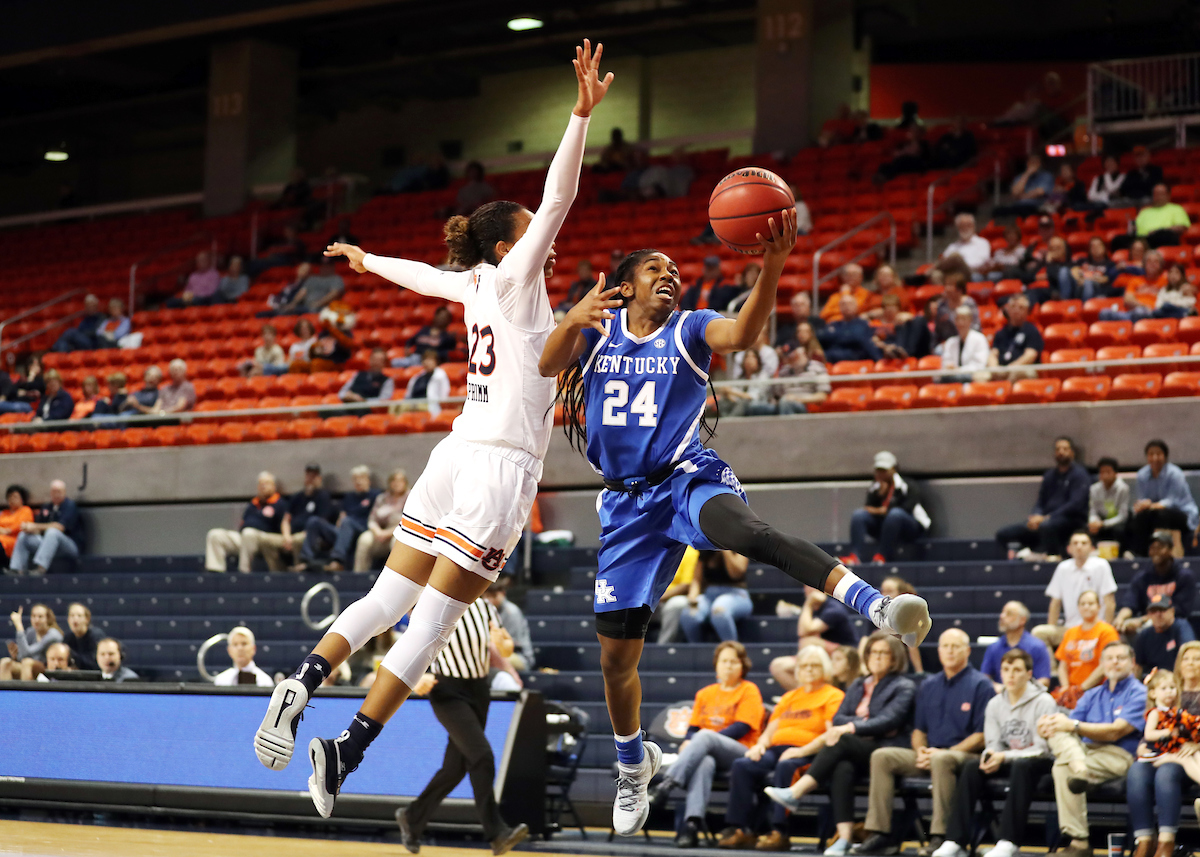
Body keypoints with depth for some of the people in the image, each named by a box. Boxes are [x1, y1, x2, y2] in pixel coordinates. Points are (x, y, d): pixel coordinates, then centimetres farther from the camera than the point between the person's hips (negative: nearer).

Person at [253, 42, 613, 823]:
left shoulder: (476, 284, 14)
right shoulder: (513, 278, -4)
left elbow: (421, 274, 34)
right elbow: (557, 200, -16)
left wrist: (366, 260, 54)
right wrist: (583, 114, -21)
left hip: (459, 455, 7)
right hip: (501, 465, -7)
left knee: (388, 599, 10)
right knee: (431, 626, -5)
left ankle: (303, 685, -10)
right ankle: (346, 754, -8)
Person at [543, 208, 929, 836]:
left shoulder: (690, 329, 1)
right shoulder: (596, 328, 7)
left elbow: (744, 335, -21)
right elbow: (546, 365, -12)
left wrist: (772, 267, -39)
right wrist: (572, 319, -34)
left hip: (689, 478, -3)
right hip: (627, 502, 3)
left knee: (748, 531, -39)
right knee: (616, 654, 7)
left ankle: (875, 606, -57)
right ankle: (633, 765, 34)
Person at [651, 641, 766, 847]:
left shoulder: (749, 691, 7)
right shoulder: (705, 693, 23)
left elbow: (742, 728, -6)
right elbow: (692, 728, 17)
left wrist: (703, 738, -14)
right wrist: (689, 742, -9)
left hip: (739, 752, -3)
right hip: (707, 753, 3)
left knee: (705, 737, -35)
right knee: (704, 763, -37)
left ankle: (666, 785, -52)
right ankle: (692, 825, -55)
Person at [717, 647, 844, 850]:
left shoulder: (833, 696, 7)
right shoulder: (789, 697, 29)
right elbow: (770, 730, 24)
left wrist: (802, 751, -20)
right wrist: (760, 745, 1)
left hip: (807, 755, -6)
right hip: (776, 749, 6)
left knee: (785, 766, -39)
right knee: (741, 765, -22)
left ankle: (779, 833, -41)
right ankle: (741, 830, -27)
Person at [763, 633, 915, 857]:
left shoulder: (904, 687, 5)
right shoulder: (857, 685, 24)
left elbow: (889, 721, -12)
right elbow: (838, 719, 11)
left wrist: (852, 727, -23)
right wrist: (869, 726, -7)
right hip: (855, 754, 4)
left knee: (841, 741, -32)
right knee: (842, 769, -33)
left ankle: (794, 794, -38)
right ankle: (844, 838, -43)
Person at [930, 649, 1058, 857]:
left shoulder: (1043, 702, -9)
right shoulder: (995, 704, 7)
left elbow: (1042, 748, -14)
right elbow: (993, 744, 5)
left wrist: (1004, 757, -25)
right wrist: (990, 755, -21)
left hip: (1037, 762, -5)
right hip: (1007, 762, 5)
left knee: (1021, 767, -38)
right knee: (971, 768, -23)